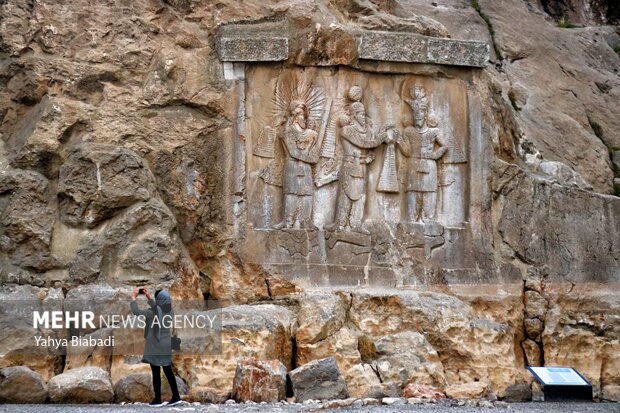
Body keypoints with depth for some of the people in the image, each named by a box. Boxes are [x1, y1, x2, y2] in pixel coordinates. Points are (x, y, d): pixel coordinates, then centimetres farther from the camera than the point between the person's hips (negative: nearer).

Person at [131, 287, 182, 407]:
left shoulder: (154, 312, -19)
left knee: (156, 372, 1)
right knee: (168, 371, 11)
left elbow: (136, 311, -17)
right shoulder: (169, 310, 3)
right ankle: (176, 396, 9)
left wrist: (133, 297, -4)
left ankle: (157, 399, 5)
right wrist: (148, 297, 25)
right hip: (166, 344, 7)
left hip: (155, 345, -7)